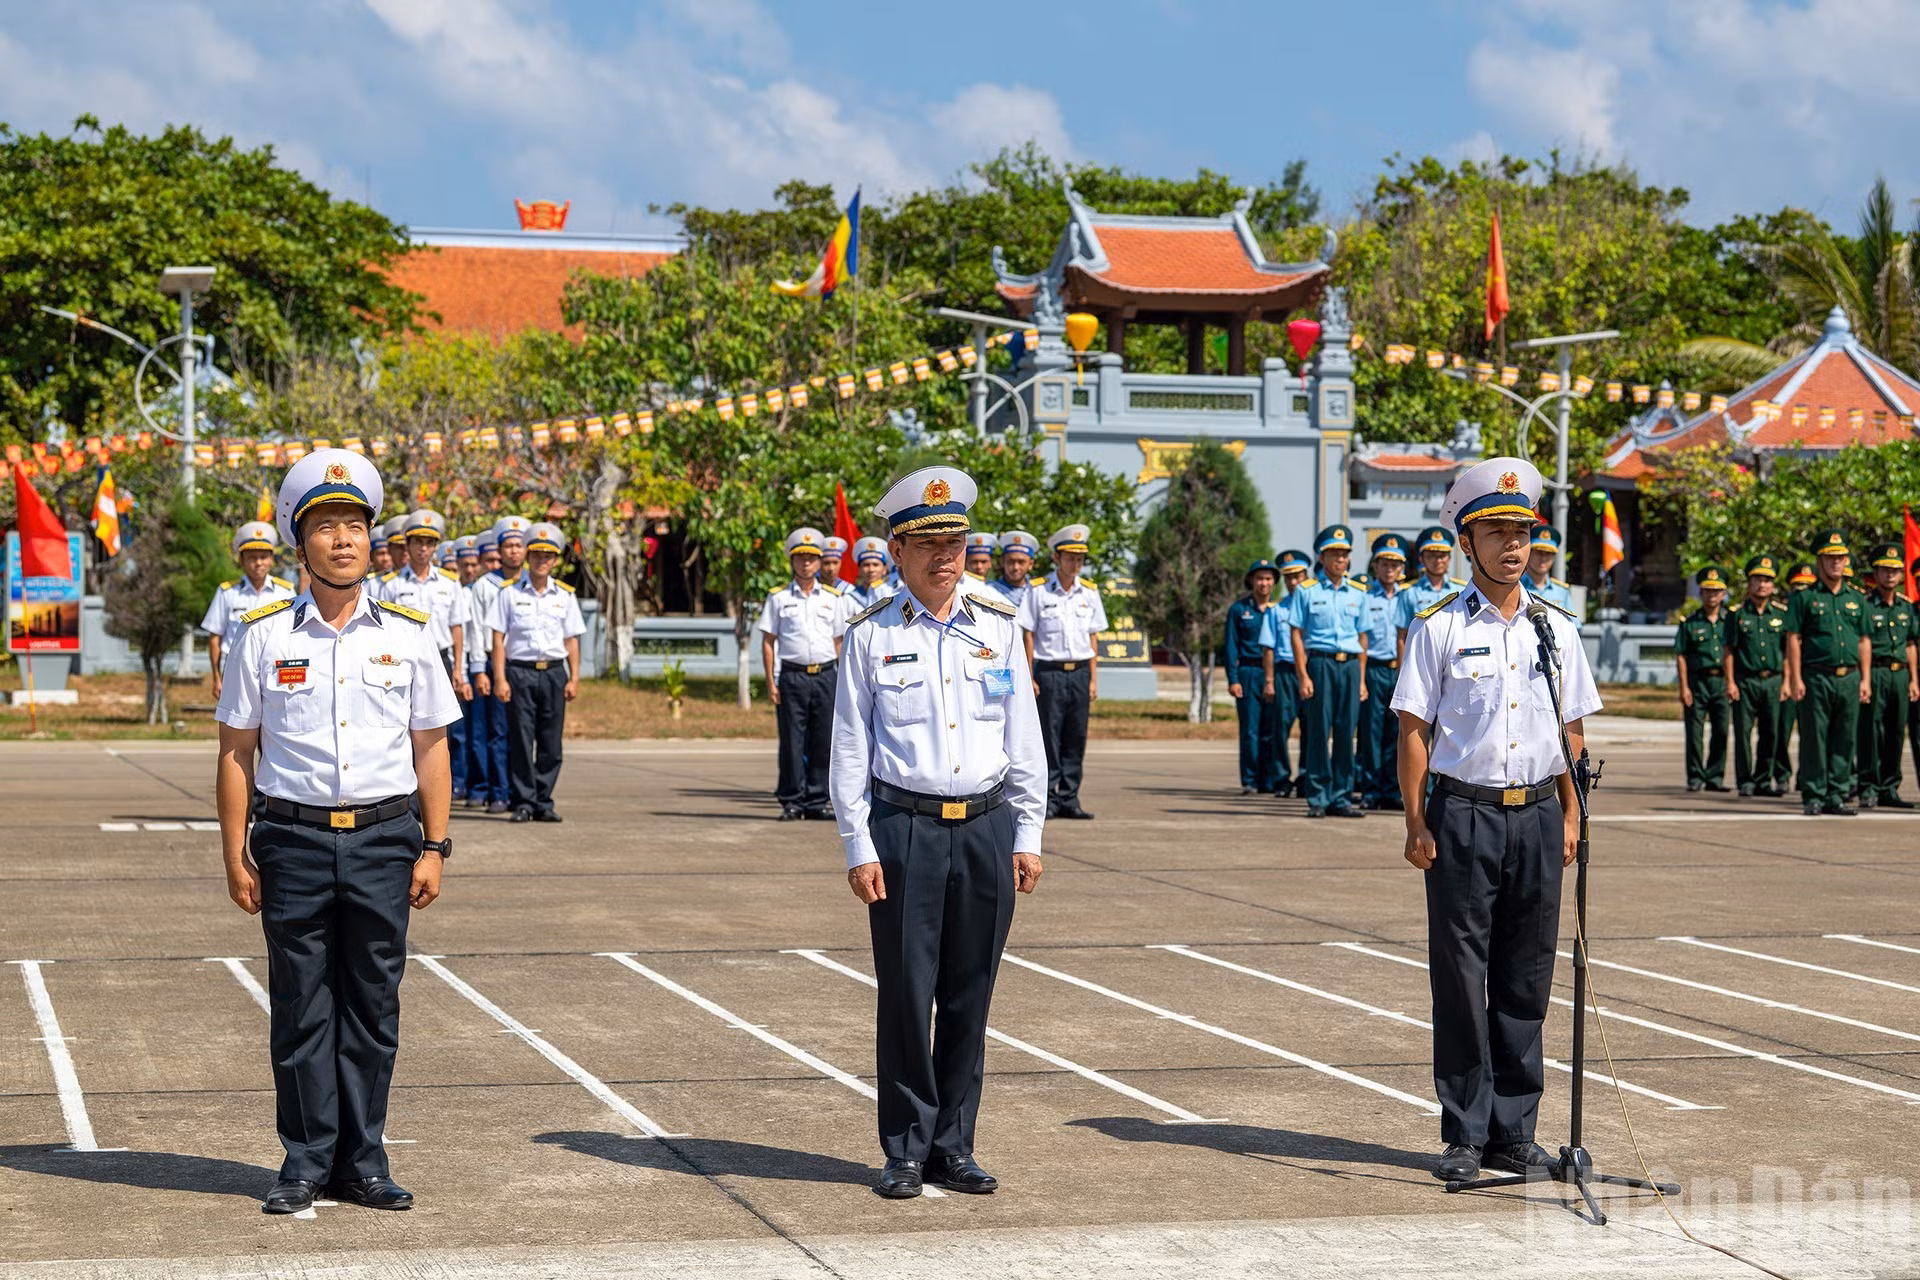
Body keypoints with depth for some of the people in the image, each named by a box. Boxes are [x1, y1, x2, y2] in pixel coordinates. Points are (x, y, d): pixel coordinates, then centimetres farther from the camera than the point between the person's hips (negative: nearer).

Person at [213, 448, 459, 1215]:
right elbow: (236, 750, 5)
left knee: (373, 1008, 5)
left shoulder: (407, 635, 6)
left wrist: (433, 848, 3)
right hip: (293, 842, -1)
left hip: (384, 841, 1)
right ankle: (306, 1162, 11)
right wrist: (235, 856, 0)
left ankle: (363, 1162, 13)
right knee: (301, 1009, 3)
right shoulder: (265, 637, 2)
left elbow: (431, 748, 9)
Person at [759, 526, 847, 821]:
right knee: (792, 741, -3)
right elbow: (768, 641, 6)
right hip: (792, 675, -2)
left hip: (825, 675, 2)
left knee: (822, 741, 2)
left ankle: (816, 802, 10)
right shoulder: (779, 598, 7)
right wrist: (770, 681, -2)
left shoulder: (832, 598, 12)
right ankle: (791, 802, 3)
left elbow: (839, 641, 14)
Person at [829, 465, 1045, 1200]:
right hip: (905, 829, -2)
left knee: (969, 999, 7)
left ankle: (954, 1147, 17)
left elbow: (1024, 738, 10)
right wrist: (859, 849, -5)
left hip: (987, 828, 2)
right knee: (905, 996, 0)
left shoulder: (997, 626, 6)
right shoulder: (872, 635, -1)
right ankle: (906, 1153, 10)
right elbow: (850, 748, 1)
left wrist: (1028, 836, 6)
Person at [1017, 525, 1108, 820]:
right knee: (1049, 738, -4)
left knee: (1076, 739, 4)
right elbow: (1028, 634, 0)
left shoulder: (1089, 592, 10)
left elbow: (1092, 638, 13)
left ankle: (1069, 799, 9)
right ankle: (1047, 799, 1)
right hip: (1049, 672, -4)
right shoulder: (1038, 591, -1)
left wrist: (1093, 679, 9)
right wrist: (1029, 677, -6)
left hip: (1079, 673, 4)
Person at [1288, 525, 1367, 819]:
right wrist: (1303, 676, -9)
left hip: (1350, 665, 4)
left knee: (1346, 733, 3)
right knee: (1318, 731, -4)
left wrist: (1362, 679, 10)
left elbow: (1362, 639, 16)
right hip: (1320, 662, -4)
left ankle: (1341, 797, 8)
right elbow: (1297, 634, -1)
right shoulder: (1306, 591, 2)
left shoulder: (1357, 594, 13)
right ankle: (1318, 798, 1)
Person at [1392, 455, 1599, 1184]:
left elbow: (1573, 727, 15)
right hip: (1463, 814, -3)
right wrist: (1417, 823, -7)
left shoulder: (1555, 626, 11)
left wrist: (1570, 814, 8)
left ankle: (1514, 1133, 14)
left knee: (1527, 980, 6)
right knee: (1460, 977, 0)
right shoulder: (1439, 627, -1)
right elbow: (1414, 728, -1)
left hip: (1538, 815, 3)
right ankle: (1464, 1136, 7)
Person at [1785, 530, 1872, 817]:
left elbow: (1865, 641, 17)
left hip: (1849, 678, 4)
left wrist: (1865, 679, 9)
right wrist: (1796, 679, -9)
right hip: (1817, 678, -4)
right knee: (1814, 739, -3)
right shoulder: (1805, 598, 3)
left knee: (1844, 741, 5)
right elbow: (1793, 639, -1)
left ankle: (1836, 796, 11)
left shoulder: (1857, 599, 16)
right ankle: (1813, 797, 2)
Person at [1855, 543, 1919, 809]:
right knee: (1870, 732, -6)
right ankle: (1868, 789, -2)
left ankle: (1889, 789, 15)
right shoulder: (1864, 604, -5)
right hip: (1874, 674, -6)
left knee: (1896, 734, 8)